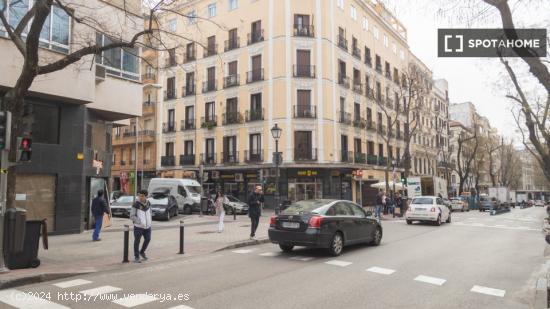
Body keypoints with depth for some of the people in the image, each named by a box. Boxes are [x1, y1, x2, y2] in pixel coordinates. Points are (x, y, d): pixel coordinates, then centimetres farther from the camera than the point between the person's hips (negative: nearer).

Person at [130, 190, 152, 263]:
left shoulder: (148, 203, 3)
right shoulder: (136, 205, -13)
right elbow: (132, 216, -13)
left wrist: (150, 221, 6)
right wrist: (140, 222, -22)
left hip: (147, 226, 5)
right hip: (138, 226, -5)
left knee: (147, 239, 11)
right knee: (137, 241, 3)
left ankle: (142, 252, 35)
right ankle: (136, 257, 18)